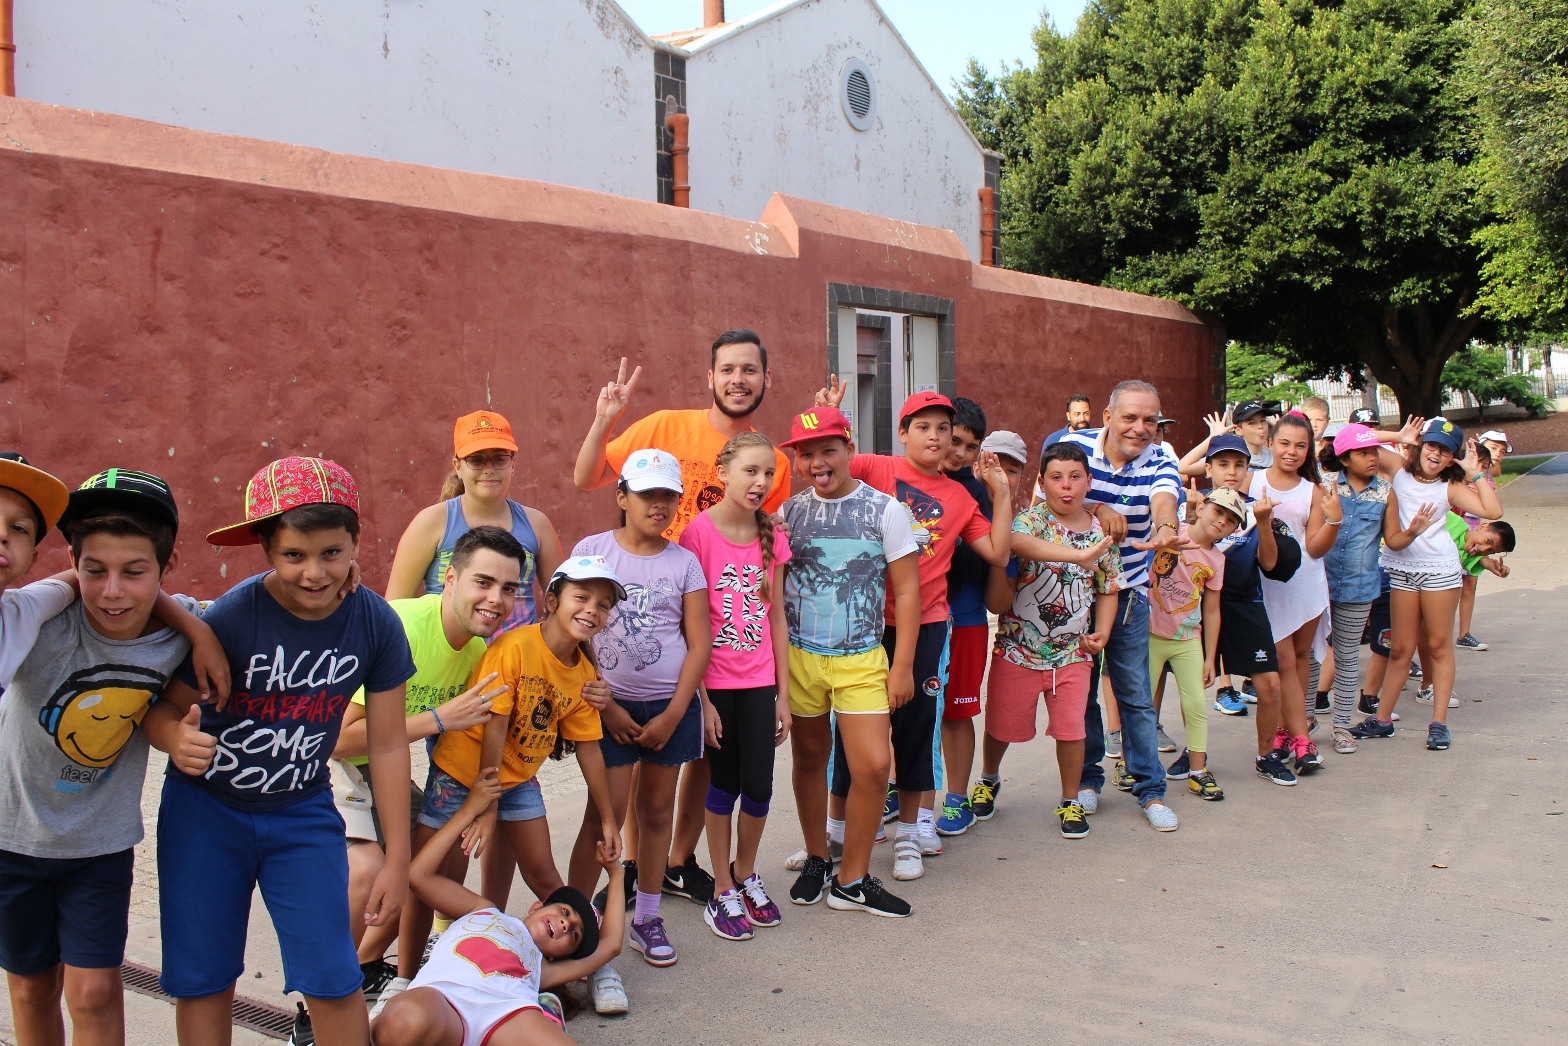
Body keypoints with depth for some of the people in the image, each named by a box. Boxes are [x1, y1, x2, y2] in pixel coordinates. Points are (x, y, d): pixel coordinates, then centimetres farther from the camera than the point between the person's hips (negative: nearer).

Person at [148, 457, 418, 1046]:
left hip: (303, 812, 1)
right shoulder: (232, 619, -23)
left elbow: (387, 744, -7)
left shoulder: (376, 624, -15)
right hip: (206, 810, -1)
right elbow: (163, 705, -12)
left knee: (334, 982, -3)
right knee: (201, 981, 9)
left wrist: (397, 861, -4)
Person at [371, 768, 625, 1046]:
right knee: (408, 1020, -40)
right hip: (441, 996, -1)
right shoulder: (485, 912, 41)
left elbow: (609, 945, 45)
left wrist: (616, 873, 57)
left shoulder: (541, 967, 43)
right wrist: (469, 809, 29)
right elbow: (418, 875, 30)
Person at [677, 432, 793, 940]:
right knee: (725, 780, 4)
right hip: (714, 680, -4)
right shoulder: (699, 532, -10)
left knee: (759, 783, 3)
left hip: (759, 680, 4)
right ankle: (722, 891, 22)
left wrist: (783, 693, 8)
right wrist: (700, 698, -11)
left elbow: (776, 619, 9)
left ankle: (746, 873, 28)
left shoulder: (771, 536, 4)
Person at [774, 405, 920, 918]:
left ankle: (852, 880, 9)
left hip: (861, 659, -1)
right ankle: (817, 859, 33)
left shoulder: (885, 510, -3)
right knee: (809, 759, 13)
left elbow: (907, 591, -1)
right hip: (797, 656, 2)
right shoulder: (788, 511, 2)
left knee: (874, 765, -8)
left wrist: (902, 666, -4)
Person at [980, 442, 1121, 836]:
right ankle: (988, 780, 40)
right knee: (1003, 725, 12)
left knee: (1071, 728, 2)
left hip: (1073, 651, 2)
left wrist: (1102, 631, -3)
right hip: (1018, 645, -2)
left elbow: (1108, 587, 11)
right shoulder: (1029, 521, -11)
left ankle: (1070, 802, 24)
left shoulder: (1102, 532, 1)